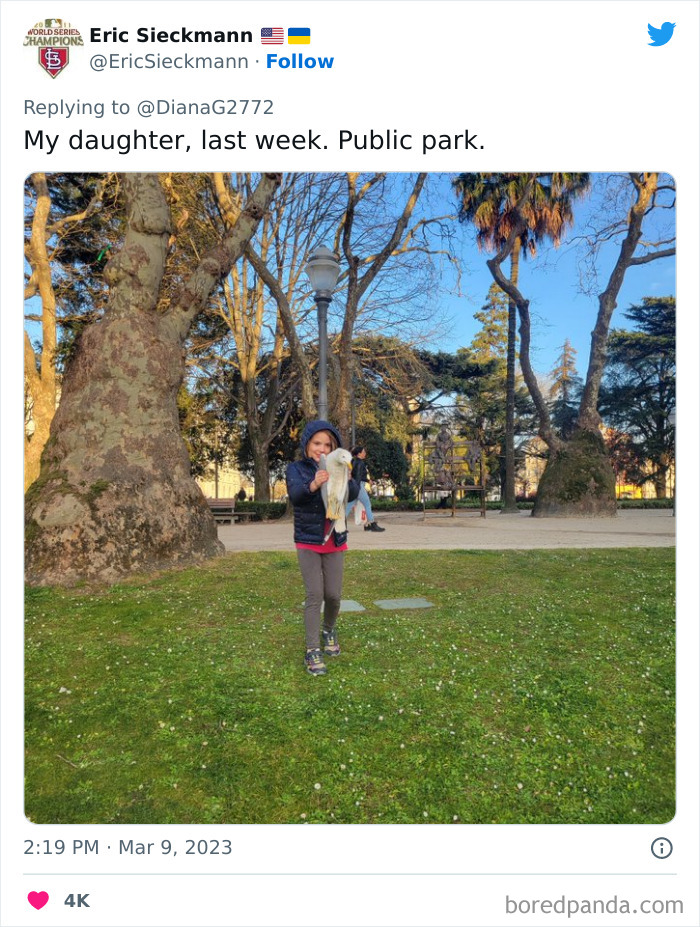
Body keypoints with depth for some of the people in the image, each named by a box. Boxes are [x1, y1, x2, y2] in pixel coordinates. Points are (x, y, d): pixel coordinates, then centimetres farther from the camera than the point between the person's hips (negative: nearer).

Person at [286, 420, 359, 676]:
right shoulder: (296, 468, -5)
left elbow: (353, 494, -14)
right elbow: (294, 495, -24)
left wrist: (347, 479, -37)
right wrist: (313, 485, -45)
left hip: (335, 541, 2)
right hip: (308, 541, -2)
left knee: (333, 594, 5)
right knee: (314, 595, -7)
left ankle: (328, 630, 34)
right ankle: (312, 651, 2)